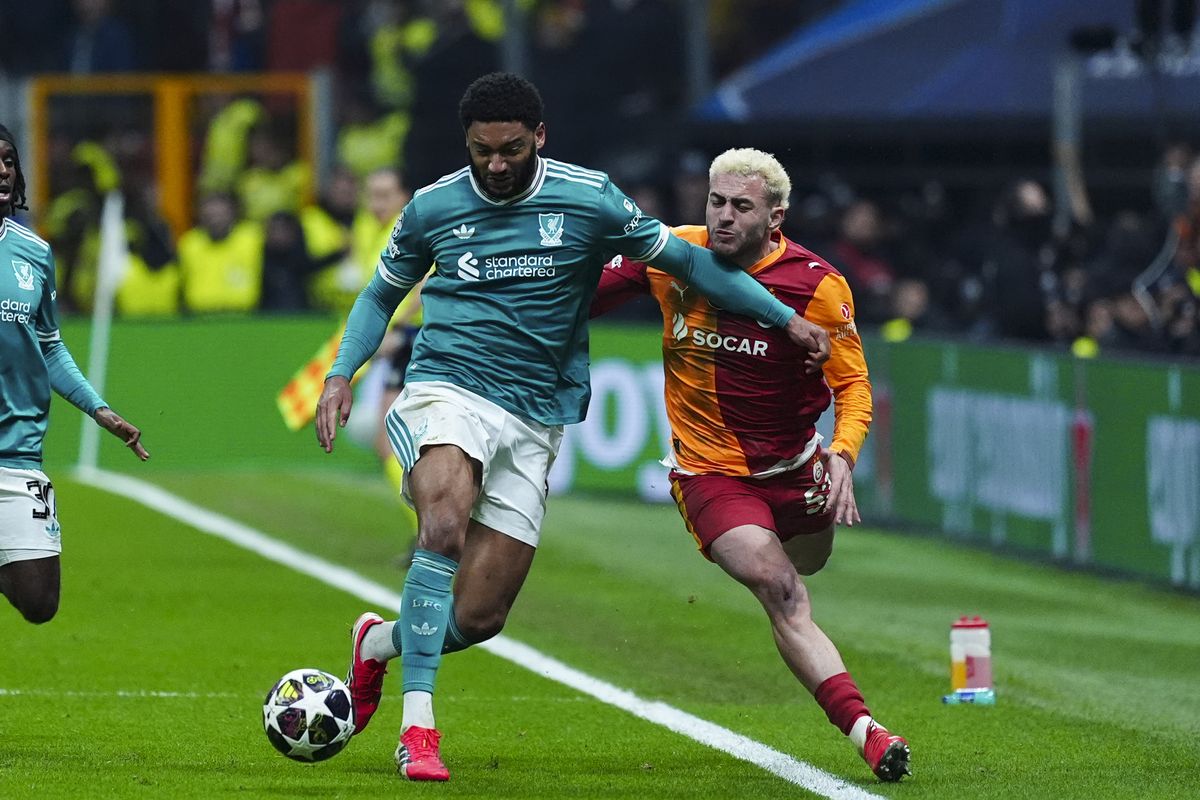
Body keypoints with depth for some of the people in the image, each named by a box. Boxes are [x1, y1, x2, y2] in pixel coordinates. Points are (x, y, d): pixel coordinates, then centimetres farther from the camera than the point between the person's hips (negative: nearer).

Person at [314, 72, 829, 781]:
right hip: (447, 389, -1)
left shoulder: (590, 199, 2)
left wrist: (786, 317, 7)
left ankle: (381, 641, 30)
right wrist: (343, 373, 7)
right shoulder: (433, 206, 5)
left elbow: (688, 260, 10)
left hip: (534, 420, 1)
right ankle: (417, 725, -30)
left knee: (479, 617, -4)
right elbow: (382, 295, 21)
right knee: (446, 527, -33)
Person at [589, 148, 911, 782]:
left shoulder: (818, 285, -14)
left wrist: (842, 454, -26)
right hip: (709, 471, -2)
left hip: (793, 465, 2)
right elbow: (585, 293, 6)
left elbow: (853, 384, -9)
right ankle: (864, 731, -28)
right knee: (780, 590, -21)